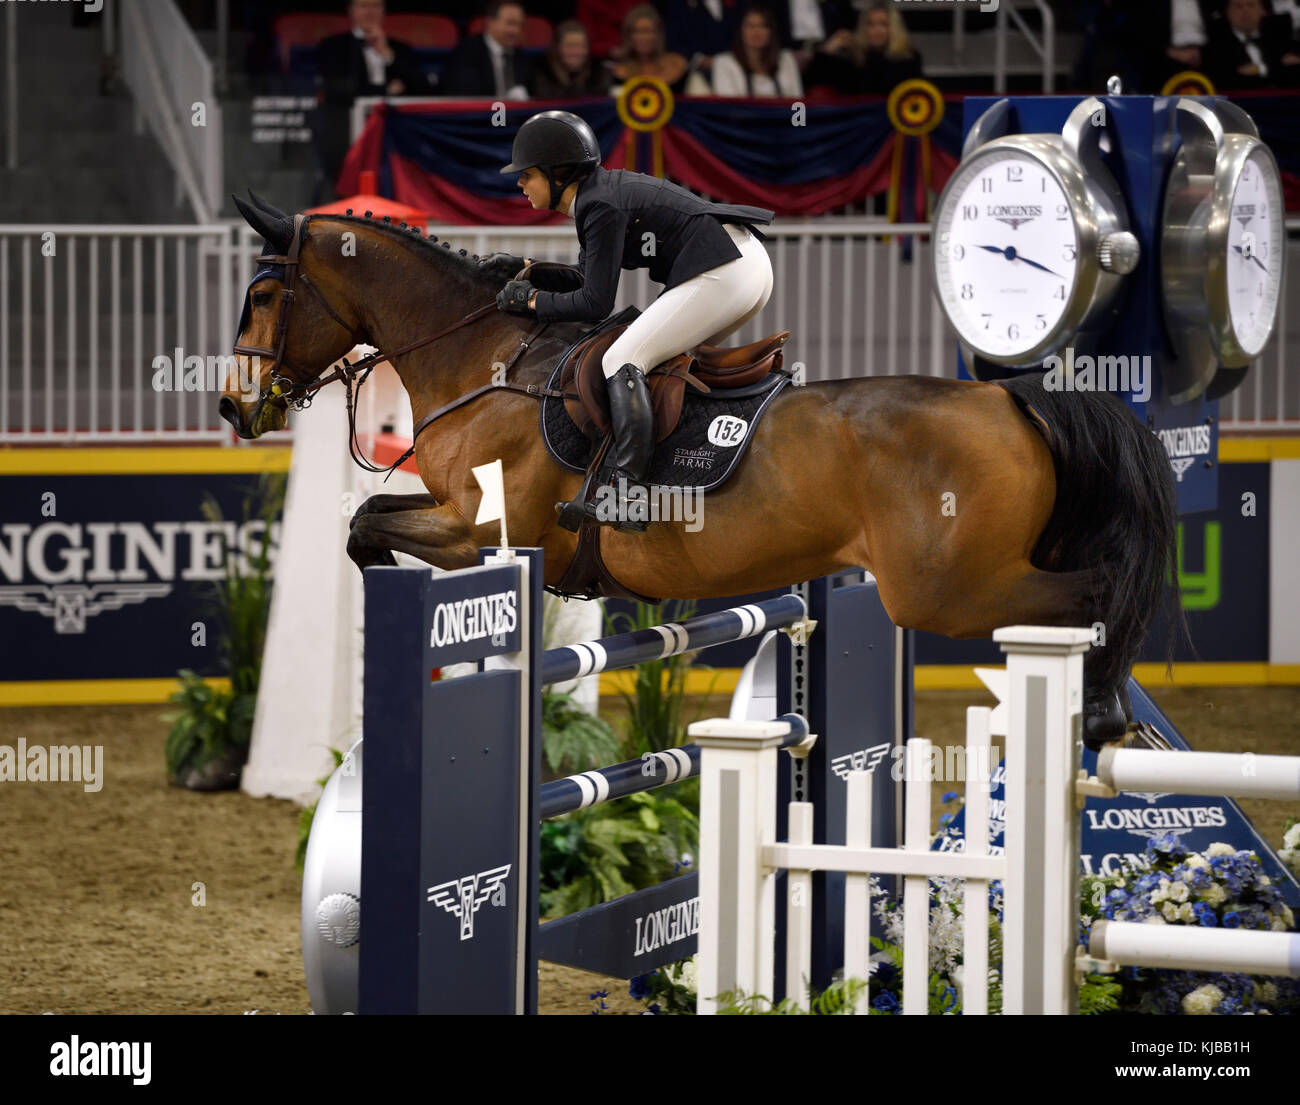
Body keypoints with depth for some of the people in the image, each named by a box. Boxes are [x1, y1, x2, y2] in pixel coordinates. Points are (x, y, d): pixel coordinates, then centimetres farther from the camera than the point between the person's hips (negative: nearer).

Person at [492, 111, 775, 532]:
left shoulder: (600, 206, -11)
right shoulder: (604, 189, 19)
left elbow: (595, 303, -12)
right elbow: (587, 276, 30)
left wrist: (532, 300, -1)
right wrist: (529, 268, 21)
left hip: (721, 274, -10)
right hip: (752, 265, 10)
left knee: (622, 360, -12)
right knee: (671, 356, 25)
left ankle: (624, 499, -22)